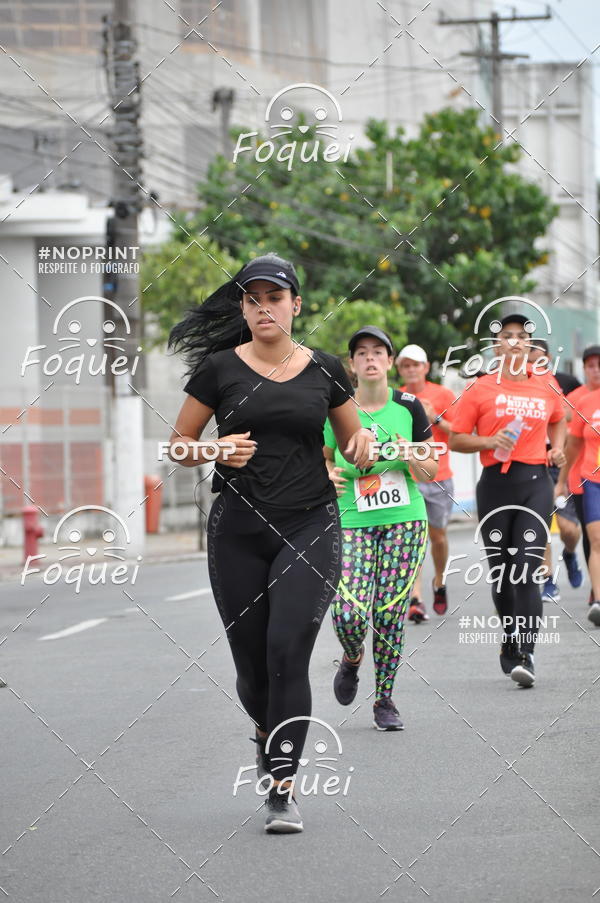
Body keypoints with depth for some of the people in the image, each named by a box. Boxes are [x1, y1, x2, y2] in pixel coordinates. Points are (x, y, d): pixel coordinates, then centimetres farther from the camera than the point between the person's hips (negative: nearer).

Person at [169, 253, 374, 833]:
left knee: (288, 650, -16)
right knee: (251, 661, 7)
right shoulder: (219, 368, 1)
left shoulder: (324, 371, 5)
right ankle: (268, 731, 41)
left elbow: (353, 443, 16)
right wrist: (214, 452, -13)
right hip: (238, 529, 1)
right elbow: (179, 443, 8)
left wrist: (364, 444, -7)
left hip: (310, 525, -1)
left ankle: (283, 786, -11)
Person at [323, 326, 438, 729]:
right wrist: (327, 474, -7)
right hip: (352, 523, 0)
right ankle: (352, 659, 23)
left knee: (390, 614, -2)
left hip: (405, 519, 0)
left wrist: (412, 458, -16)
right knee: (348, 614, -13)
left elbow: (430, 472, 6)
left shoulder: (409, 407, 0)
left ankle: (385, 700, 15)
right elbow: (324, 457, 15)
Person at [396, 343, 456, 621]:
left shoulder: (442, 395, 1)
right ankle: (415, 598, -14)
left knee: (438, 536, 10)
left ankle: (439, 583, 36)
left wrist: (435, 418, -14)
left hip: (438, 478, 0)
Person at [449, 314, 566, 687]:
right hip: (496, 483, 0)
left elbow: (559, 419, 32)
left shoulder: (546, 389, 11)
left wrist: (557, 447, 14)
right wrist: (489, 441, -12)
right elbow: (456, 438, 4)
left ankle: (524, 655, -18)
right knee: (501, 570, 6)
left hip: (536, 482, 0)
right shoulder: (480, 389, 4)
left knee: (527, 571, -13)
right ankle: (509, 641, 26)